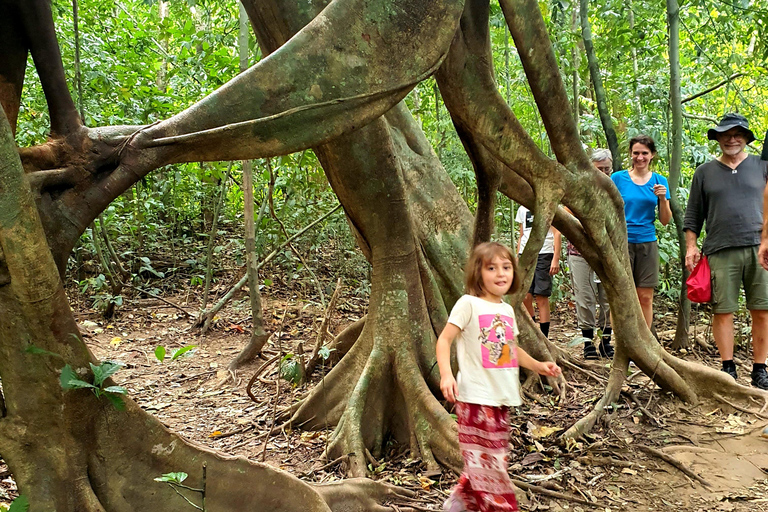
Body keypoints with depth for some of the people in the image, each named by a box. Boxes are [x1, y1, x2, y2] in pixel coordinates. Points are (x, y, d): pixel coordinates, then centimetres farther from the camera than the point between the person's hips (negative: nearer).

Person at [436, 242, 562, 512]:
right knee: (486, 460, -2)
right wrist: (446, 374, -26)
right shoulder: (468, 304, -9)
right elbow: (444, 340, -13)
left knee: (490, 458, 15)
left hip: (502, 398, 7)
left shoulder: (507, 310, 12)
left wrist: (538, 365, 19)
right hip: (476, 397, -7)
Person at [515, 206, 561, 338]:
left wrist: (556, 259, -9)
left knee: (542, 297, -5)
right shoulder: (522, 209, 19)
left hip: (544, 254, -4)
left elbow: (557, 234, -1)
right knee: (525, 297, -2)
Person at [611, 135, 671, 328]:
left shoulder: (660, 181, 8)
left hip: (647, 243, 2)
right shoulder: (618, 178, 1)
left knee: (645, 297, 4)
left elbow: (665, 221, 7)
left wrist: (662, 199, -10)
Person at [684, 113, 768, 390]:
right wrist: (691, 246, 4)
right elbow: (693, 215, 13)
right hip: (720, 252, 0)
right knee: (722, 311, 0)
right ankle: (728, 367, 12)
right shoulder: (704, 172, 12)